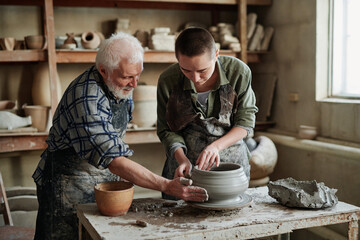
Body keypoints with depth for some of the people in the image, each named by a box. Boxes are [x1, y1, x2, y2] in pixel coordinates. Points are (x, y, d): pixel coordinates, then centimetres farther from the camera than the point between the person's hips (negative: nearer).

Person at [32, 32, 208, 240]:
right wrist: (167, 186, -34)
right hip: (69, 184, -7)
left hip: (106, 182, 7)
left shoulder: (122, 87, -2)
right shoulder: (86, 100, -29)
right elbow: (113, 160, -32)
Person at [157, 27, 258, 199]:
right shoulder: (168, 80, -14)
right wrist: (182, 159, -20)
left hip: (231, 162, 0)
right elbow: (166, 130, -4)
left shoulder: (238, 72, -15)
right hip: (185, 165, 0)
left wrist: (216, 146, -21)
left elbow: (245, 121, -7)